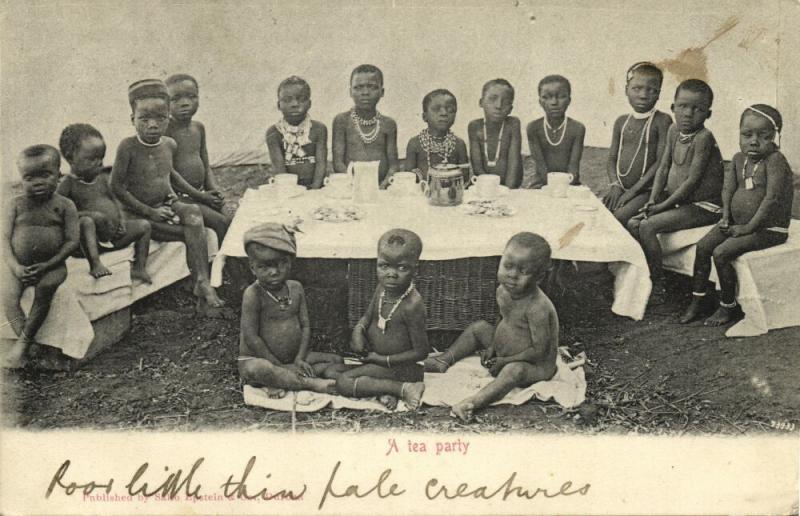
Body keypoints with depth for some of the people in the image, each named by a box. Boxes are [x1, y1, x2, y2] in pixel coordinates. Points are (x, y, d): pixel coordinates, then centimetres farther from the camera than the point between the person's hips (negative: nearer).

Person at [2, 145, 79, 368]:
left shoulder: (64, 205, -1)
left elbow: (72, 241, -6)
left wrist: (47, 265, -16)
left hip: (52, 265, -2)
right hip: (19, 265, 2)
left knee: (45, 289, -30)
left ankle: (22, 342, -21)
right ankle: (25, 342, -20)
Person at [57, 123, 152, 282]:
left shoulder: (102, 178, 13)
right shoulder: (67, 185, -6)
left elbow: (114, 199, 23)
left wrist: (122, 219, 3)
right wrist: (92, 214, -25)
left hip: (115, 234, 7)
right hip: (94, 239, -7)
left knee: (144, 225, -2)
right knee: (86, 222, -36)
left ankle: (139, 268, 0)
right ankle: (95, 265, -36)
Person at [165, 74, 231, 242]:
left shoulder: (198, 128, 11)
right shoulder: (165, 130, -12)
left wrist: (214, 190, -3)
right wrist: (199, 196, -17)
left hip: (202, 193, 7)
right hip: (179, 197, -7)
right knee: (221, 222, -19)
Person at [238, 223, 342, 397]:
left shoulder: (296, 288, 1)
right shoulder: (253, 294, -17)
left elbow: (305, 326, 3)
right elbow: (251, 337, -20)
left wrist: (300, 359, -13)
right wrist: (281, 367, -20)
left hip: (293, 358, 6)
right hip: (257, 358, -6)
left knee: (336, 360, -3)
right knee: (255, 369, -39)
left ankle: (281, 381, -19)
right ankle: (311, 383, -26)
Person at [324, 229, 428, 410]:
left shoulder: (412, 305, -25)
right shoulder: (382, 288, -2)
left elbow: (421, 351, -20)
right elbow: (367, 317, 14)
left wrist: (383, 359, -16)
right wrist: (358, 330, -10)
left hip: (398, 367, -9)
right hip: (374, 360, 9)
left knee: (343, 383, -19)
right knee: (331, 371, 3)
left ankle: (404, 389, -18)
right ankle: (383, 390, -12)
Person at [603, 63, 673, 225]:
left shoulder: (662, 121, -6)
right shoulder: (621, 122, 11)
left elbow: (662, 161, -11)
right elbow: (612, 158, 13)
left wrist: (633, 190, -15)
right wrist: (615, 185, -6)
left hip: (647, 190, -6)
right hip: (622, 189, 6)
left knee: (619, 217, -28)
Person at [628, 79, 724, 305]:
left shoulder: (703, 137, -18)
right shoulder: (673, 131, 6)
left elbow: (693, 180, -20)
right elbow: (664, 168, 10)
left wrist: (664, 205, -16)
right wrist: (652, 200, -2)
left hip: (703, 206, -8)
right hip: (678, 201, 8)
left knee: (648, 226, -21)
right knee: (633, 223, -4)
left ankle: (658, 285, -10)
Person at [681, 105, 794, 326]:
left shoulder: (775, 160, -18)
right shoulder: (739, 159, 6)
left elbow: (772, 198, -24)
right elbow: (728, 188, 11)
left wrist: (749, 227, -22)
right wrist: (726, 215, -3)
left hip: (768, 229, -8)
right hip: (737, 223, 8)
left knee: (721, 253, -21)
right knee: (703, 247, -3)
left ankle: (728, 306, -4)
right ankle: (697, 299, 8)